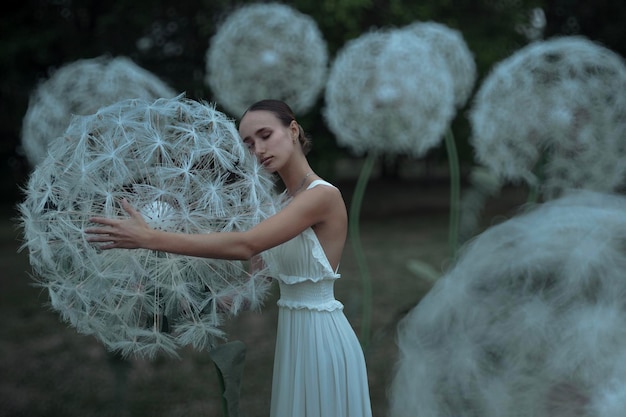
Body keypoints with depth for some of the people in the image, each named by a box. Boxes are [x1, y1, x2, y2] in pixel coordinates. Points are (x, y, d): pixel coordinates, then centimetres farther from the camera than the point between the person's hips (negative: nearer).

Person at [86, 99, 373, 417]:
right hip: (292, 333, 8)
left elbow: (244, 246, -27)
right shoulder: (285, 200, 11)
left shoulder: (324, 195, -18)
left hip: (320, 336, -8)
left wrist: (150, 238, -27)